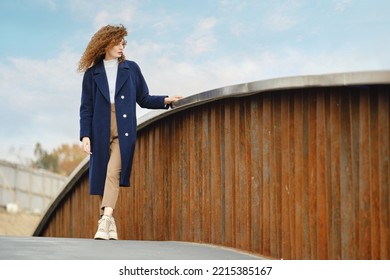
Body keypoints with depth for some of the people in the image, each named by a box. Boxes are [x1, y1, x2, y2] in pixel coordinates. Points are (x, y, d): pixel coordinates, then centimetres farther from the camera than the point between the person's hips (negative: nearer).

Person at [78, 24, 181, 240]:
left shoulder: (131, 69, 13)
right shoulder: (92, 74, 9)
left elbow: (143, 99, 16)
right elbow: (86, 108, 7)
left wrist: (165, 100, 1)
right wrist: (85, 135, -2)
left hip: (124, 132, -1)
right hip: (101, 132, 1)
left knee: (113, 172, -18)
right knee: (102, 176, 2)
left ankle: (105, 220, -26)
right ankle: (110, 225, 11)